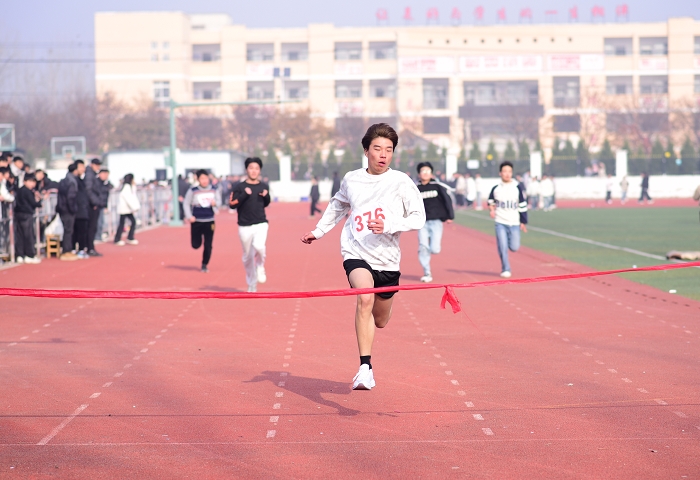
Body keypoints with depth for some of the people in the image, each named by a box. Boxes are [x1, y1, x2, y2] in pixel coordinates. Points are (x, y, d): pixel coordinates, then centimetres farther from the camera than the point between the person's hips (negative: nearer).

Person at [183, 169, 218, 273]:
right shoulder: (193, 191, -5)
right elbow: (186, 203, 1)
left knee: (208, 245, -2)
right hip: (196, 222, -2)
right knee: (196, 245, 2)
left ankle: (204, 264, 13)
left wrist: (215, 204, -10)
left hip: (209, 221, 2)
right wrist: (189, 216, -10)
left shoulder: (213, 190, 4)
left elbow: (217, 204, 14)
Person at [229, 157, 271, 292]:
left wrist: (266, 196, -1)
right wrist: (245, 194, -18)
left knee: (259, 246, -28)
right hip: (245, 226, 0)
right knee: (248, 256, 7)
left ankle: (260, 267, 2)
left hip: (261, 224, 0)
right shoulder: (240, 187, -3)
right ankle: (252, 285, 23)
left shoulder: (264, 186, 7)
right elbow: (232, 205, -9)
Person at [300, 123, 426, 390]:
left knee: (380, 321, 16)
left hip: (387, 260, 1)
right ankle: (365, 368, -30)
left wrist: (389, 226, -22)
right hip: (356, 254, -1)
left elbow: (419, 218, -8)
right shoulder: (351, 180, 5)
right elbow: (338, 205, 27)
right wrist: (318, 231, 27)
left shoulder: (401, 182, -3)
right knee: (365, 297, -31)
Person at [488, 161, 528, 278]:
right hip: (500, 223, 0)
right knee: (502, 247, -8)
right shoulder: (496, 188, 0)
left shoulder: (517, 188, -1)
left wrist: (523, 222, 3)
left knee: (514, 247, -4)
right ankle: (505, 269, 4)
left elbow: (523, 205, 4)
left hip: (514, 223, 0)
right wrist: (491, 208, -2)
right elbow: (491, 200, 19)